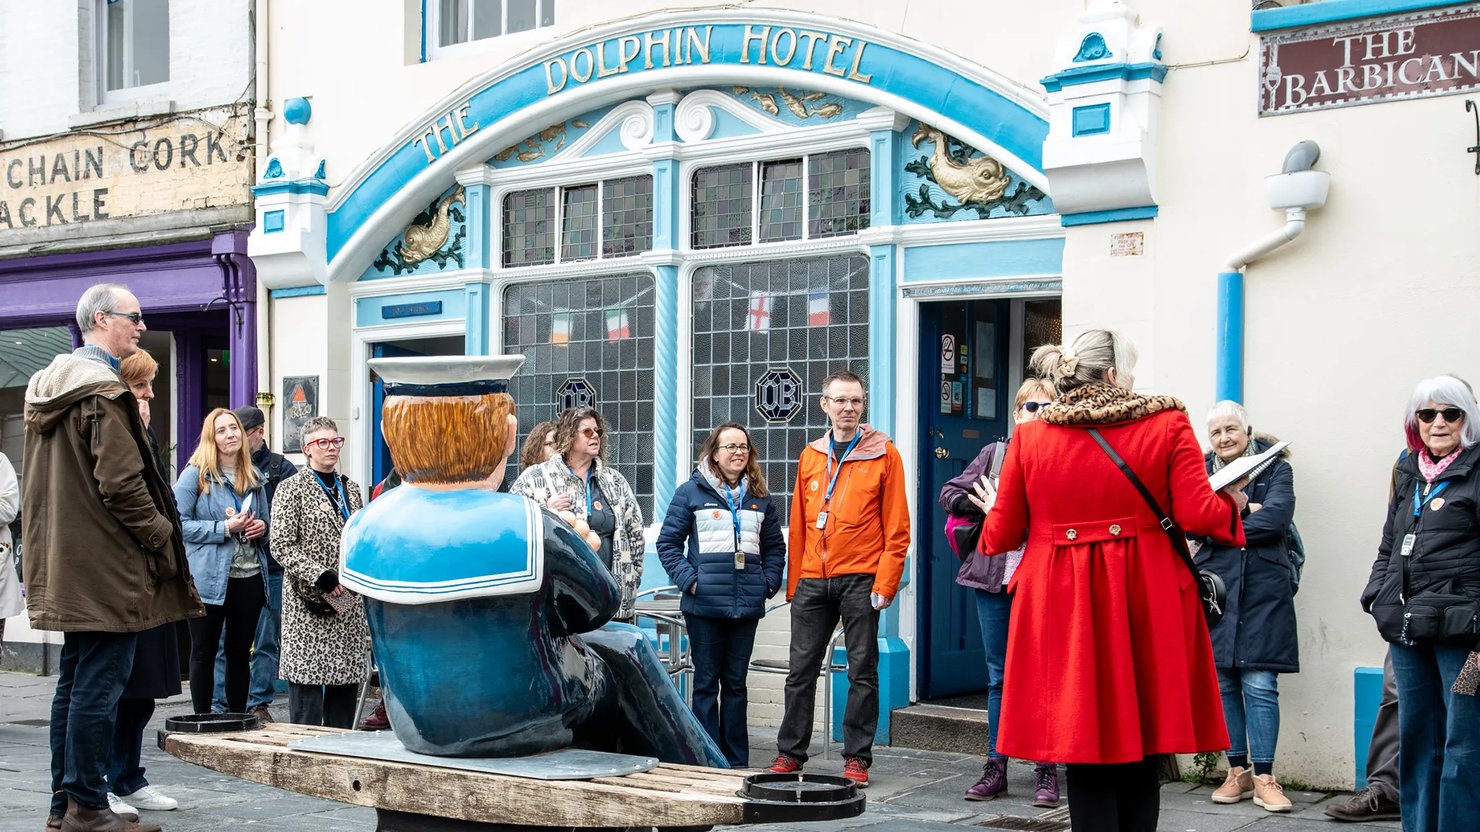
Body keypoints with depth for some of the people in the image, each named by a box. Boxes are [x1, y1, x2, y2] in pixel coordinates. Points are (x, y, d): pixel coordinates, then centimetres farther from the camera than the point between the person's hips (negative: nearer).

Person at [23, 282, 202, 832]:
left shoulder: (46, 388, 16)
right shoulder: (105, 394, -15)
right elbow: (122, 483, -21)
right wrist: (163, 536, -9)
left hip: (65, 565, 10)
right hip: (106, 566, -10)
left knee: (74, 682, 15)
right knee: (99, 686, -5)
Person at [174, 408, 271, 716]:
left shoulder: (254, 476, 13)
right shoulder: (195, 474, -4)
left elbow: (265, 518, 24)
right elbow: (180, 523, -11)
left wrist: (262, 527, 0)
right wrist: (225, 528, -17)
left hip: (250, 577, 5)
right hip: (210, 578, -5)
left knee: (240, 652, 11)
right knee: (204, 653, 3)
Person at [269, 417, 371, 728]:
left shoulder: (350, 487, 16)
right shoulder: (293, 488, -2)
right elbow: (282, 545, -10)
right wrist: (321, 576, -18)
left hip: (349, 605, 6)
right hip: (309, 603, -6)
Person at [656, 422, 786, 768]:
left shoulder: (761, 498, 11)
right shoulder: (692, 492, -1)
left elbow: (775, 546, 19)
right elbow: (668, 542, 1)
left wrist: (769, 582, 4)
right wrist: (689, 580, -10)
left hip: (747, 605, 4)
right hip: (705, 606, -3)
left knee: (736, 683, 10)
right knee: (706, 683, 2)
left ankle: (737, 761, 16)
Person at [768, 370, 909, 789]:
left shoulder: (884, 454, 0)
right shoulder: (810, 457, 12)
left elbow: (896, 527, -4)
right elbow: (798, 526, 14)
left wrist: (885, 583, -11)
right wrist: (793, 582, 9)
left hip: (860, 579, -4)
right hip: (813, 581, 4)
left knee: (862, 671, 1)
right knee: (800, 669, 5)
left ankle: (857, 757, 8)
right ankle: (790, 752, 13)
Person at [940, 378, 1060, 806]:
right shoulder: (995, 453, 10)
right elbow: (950, 494, 8)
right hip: (994, 577, 3)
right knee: (999, 676, 9)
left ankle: (1046, 772, 9)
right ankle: (995, 768, 16)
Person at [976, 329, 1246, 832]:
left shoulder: (1030, 437, 2)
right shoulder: (1168, 424, -2)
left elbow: (1001, 535, 4)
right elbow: (1197, 514, -9)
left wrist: (994, 510, 26)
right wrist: (1231, 503, 13)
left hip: (1063, 605, 1)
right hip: (1147, 606, -1)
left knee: (1085, 751, 6)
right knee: (1141, 754, 10)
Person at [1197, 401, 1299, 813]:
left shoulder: (1275, 468, 4)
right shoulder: (1200, 471, 11)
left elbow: (1277, 516, -12)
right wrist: (1239, 510, -16)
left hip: (1263, 590, -3)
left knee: (1260, 684, -5)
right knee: (1222, 683, 6)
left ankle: (1263, 778, 0)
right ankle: (1237, 771, 16)